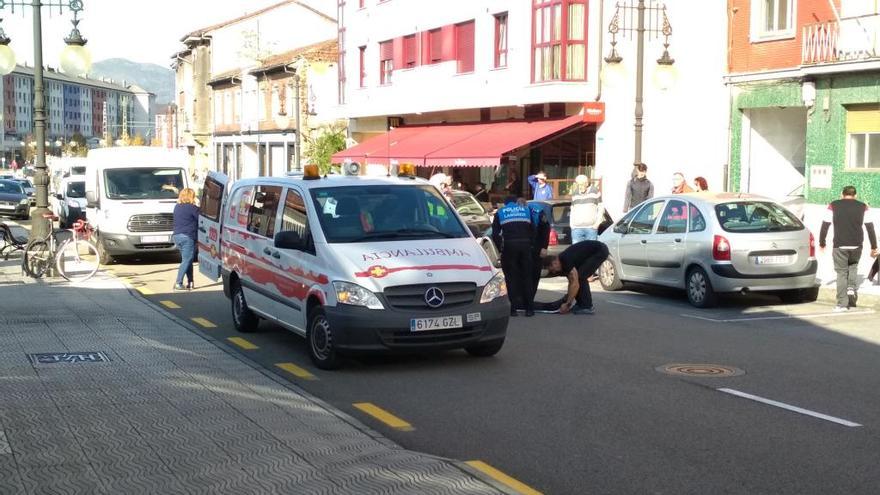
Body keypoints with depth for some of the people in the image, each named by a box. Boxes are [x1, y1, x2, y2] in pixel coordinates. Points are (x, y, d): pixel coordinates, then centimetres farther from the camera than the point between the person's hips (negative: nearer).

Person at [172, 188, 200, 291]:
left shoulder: (177, 207, 14)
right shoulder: (192, 208, -10)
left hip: (177, 236, 8)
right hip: (187, 237, -8)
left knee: (188, 260, 16)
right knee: (186, 261, -5)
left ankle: (190, 282, 16)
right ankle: (178, 283, -11)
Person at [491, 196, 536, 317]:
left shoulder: (500, 212, 12)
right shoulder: (526, 210, 17)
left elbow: (495, 234, 5)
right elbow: (533, 231, 12)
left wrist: (501, 247, 11)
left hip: (509, 245, -2)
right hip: (525, 244, 2)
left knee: (511, 277, 3)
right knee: (526, 276, 8)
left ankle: (514, 308, -1)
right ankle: (529, 308, 7)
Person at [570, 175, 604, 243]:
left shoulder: (594, 191, 2)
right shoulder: (575, 194, 13)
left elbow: (601, 208, 4)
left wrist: (597, 223, -4)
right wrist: (571, 223, 9)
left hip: (591, 228, -3)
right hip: (577, 228, 3)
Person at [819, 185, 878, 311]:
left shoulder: (833, 206, 5)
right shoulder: (863, 207, 9)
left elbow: (825, 225, 3)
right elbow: (870, 227, 6)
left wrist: (821, 243, 12)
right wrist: (874, 247, 9)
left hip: (840, 245, -2)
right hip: (856, 245, 2)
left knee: (842, 273, 3)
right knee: (853, 266, 27)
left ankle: (842, 304, -1)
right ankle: (851, 288, 6)